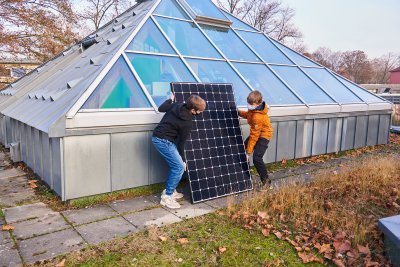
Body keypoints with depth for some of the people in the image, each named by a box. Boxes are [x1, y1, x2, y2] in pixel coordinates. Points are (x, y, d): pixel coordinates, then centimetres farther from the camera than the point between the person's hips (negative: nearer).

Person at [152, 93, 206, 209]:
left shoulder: (177, 105, 0)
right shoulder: (187, 122, -18)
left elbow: (161, 108, 12)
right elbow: (181, 142, -9)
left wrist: (171, 99, 27)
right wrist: (183, 159, 4)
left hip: (158, 137, 9)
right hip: (163, 141, -9)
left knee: (175, 165, 17)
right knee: (179, 167, -8)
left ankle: (169, 190, 27)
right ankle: (167, 197, -1)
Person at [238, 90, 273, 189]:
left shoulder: (257, 117, -35)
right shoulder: (254, 108, -10)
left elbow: (254, 136, -31)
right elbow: (248, 115, 13)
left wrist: (249, 152, -25)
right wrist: (239, 112, -4)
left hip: (263, 136, -10)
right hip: (257, 133, 10)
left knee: (256, 158, -21)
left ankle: (266, 180, -5)